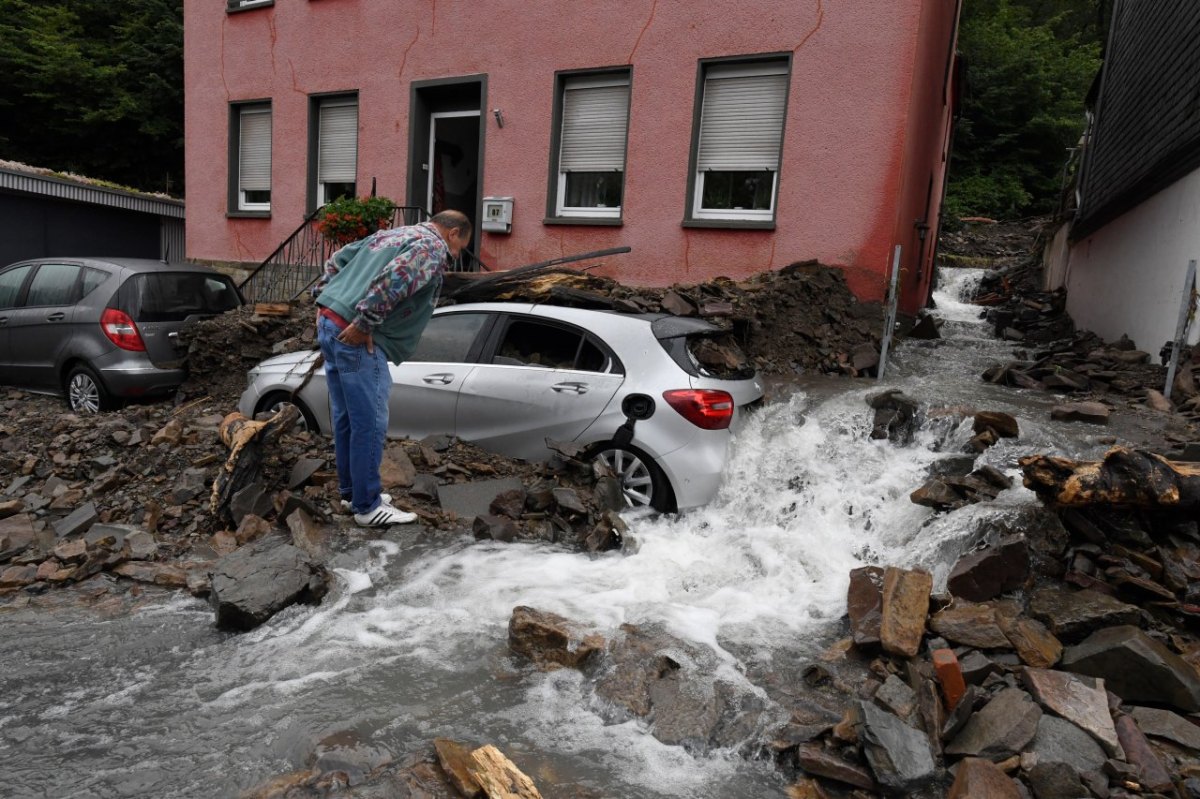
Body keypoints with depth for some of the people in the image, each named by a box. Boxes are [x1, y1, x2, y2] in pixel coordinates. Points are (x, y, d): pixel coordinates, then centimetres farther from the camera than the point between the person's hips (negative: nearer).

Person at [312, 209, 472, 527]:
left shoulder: (391, 234, 24)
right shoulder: (432, 247, -5)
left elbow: (337, 259, 26)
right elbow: (393, 279, -23)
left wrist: (322, 298, 22)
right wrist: (363, 324, -21)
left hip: (330, 323, 10)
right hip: (357, 337, -10)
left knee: (346, 417, 17)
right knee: (370, 423, -2)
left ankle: (351, 491, 28)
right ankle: (367, 506, 6)